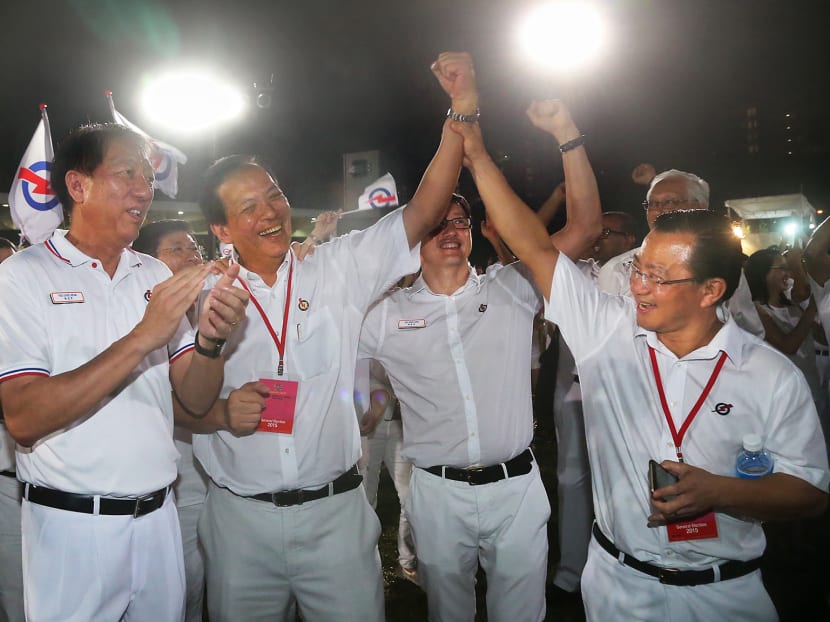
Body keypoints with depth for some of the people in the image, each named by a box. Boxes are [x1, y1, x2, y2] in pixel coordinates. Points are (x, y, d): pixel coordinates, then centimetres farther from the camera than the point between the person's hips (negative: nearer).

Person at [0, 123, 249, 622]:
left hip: (159, 518, 5)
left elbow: (196, 401, 3)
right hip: (71, 524, -4)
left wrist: (210, 341, -17)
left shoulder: (157, 276, 6)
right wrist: (141, 340, -25)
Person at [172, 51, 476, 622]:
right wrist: (222, 413, -16)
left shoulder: (338, 270, 0)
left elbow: (423, 212, -7)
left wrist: (463, 109, -14)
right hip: (240, 517, 1)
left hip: (336, 512, 0)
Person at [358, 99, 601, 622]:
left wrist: (566, 132, -14)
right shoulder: (388, 314, -1)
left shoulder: (511, 290, 0)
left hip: (517, 486, 1)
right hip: (438, 493, 0)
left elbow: (585, 227, -6)